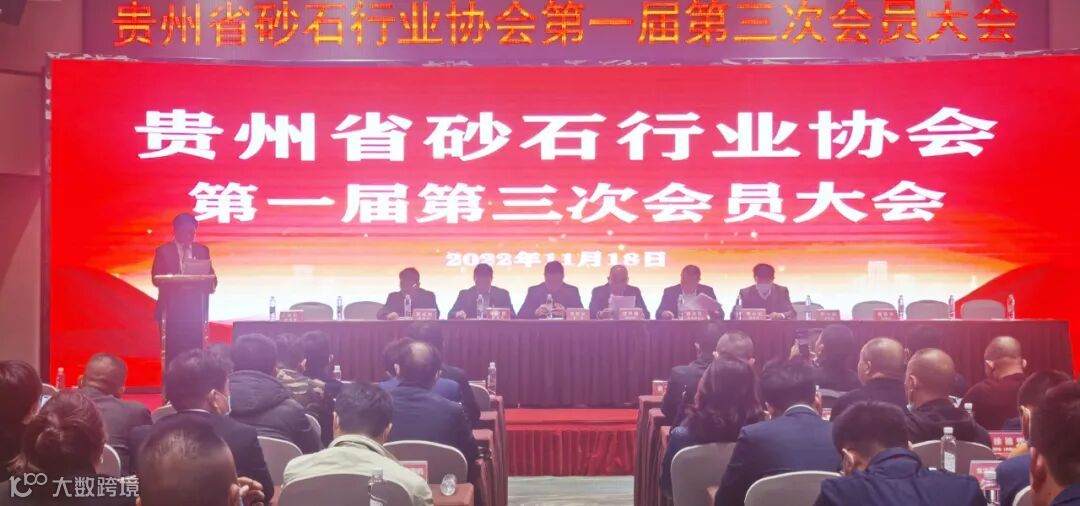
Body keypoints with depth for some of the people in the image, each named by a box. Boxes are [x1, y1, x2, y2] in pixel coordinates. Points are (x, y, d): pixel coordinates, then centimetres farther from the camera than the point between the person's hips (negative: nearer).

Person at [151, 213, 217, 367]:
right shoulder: (163, 251, 4)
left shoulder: (202, 250, 11)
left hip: (196, 309, 2)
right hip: (171, 309, -2)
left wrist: (210, 284, -15)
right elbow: (156, 278, -4)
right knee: (172, 352, -4)